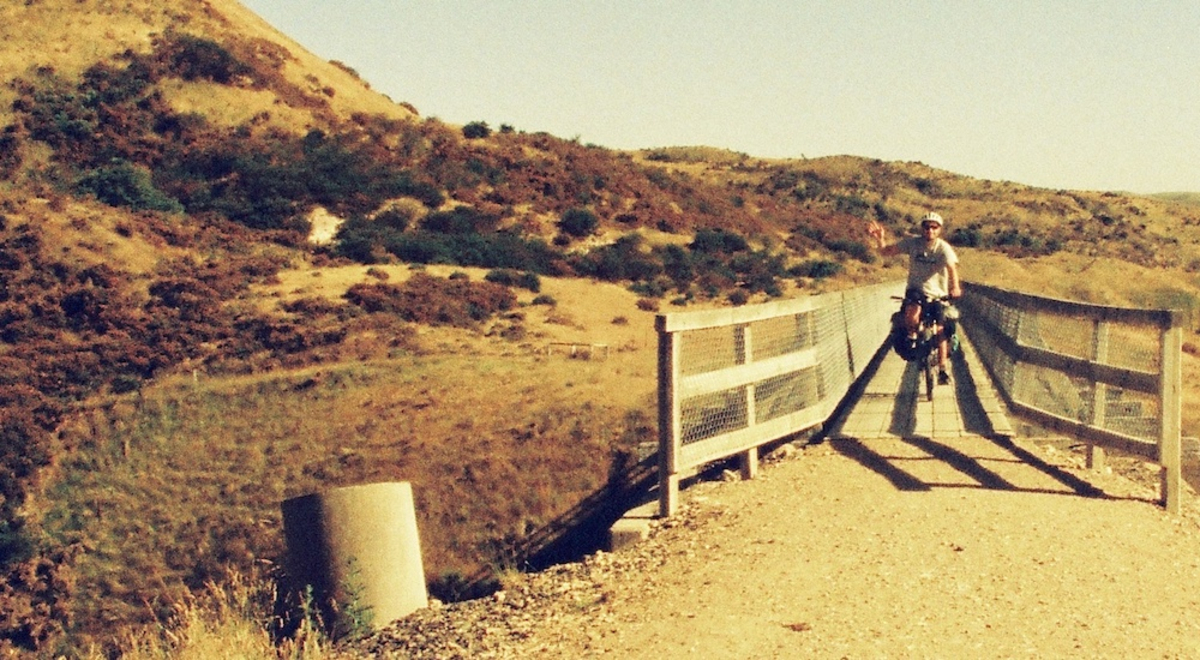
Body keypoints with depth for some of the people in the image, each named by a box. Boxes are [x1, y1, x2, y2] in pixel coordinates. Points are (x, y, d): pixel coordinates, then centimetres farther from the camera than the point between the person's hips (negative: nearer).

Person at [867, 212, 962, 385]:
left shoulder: (944, 248, -11)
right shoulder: (912, 243, -5)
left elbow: (952, 267, -28)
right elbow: (886, 251, -4)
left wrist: (955, 287, -48)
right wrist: (879, 239, -25)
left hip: (937, 294, 0)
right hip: (915, 290, 0)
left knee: (940, 330, -9)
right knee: (912, 313, -33)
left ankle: (942, 370, 2)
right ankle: (912, 337, -2)